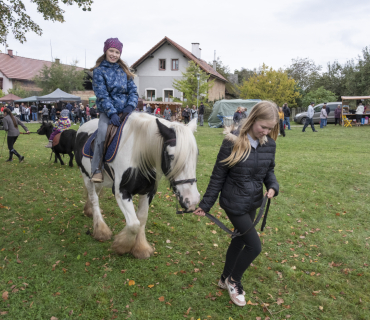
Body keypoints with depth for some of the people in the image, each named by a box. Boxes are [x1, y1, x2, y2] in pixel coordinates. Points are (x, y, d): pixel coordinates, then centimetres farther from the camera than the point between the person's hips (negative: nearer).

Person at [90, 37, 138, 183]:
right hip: (108, 111, -3)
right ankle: (97, 169, -24)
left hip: (125, 109, 4)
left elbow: (133, 90, 9)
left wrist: (130, 106, -11)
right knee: (103, 131, -30)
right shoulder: (99, 71, 2)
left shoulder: (124, 70, 13)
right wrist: (112, 113, -19)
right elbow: (102, 95, -7)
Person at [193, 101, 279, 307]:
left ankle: (226, 279, 41)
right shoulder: (233, 143, -20)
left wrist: (273, 186, -14)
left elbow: (269, 171, 9)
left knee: (240, 239, 19)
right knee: (254, 245, -4)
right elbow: (218, 177, -12)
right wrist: (206, 204, -6)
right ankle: (234, 280, 22)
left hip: (254, 202, 6)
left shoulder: (269, 144, -5)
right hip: (235, 203, -6)